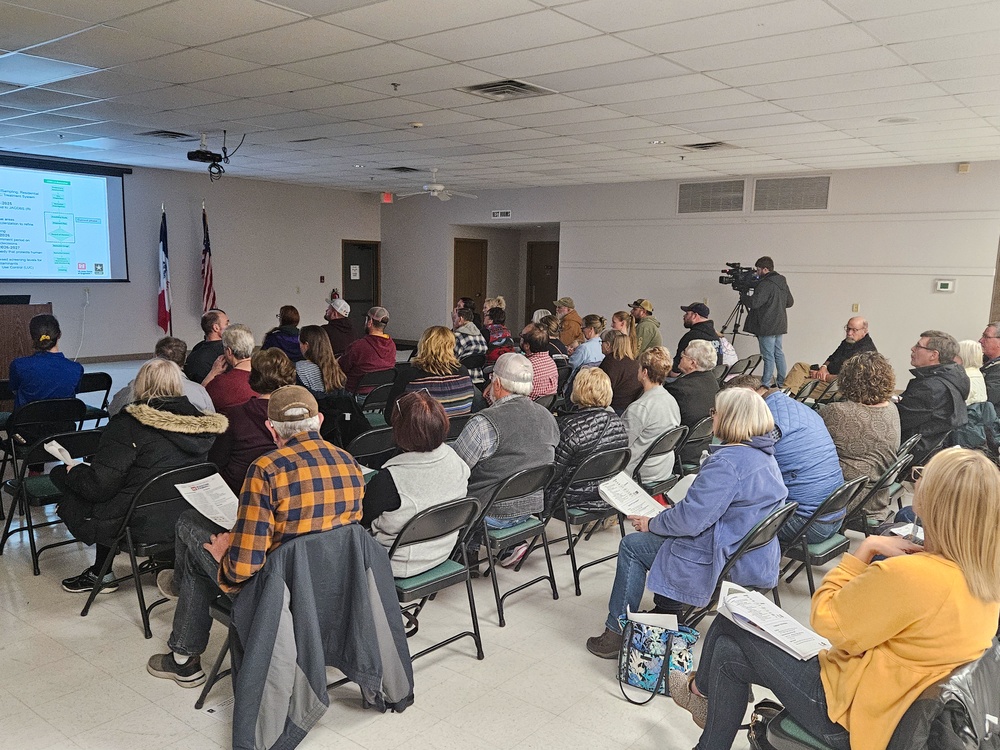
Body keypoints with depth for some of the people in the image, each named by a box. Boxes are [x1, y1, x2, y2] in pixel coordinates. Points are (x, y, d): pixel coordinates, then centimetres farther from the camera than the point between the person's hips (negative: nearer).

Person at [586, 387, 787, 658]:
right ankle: (669, 612, 35)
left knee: (632, 546, 4)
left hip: (726, 562, -10)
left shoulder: (726, 462, -26)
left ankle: (617, 632, 13)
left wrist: (652, 523, -9)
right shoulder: (765, 455, 5)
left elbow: (690, 519, -28)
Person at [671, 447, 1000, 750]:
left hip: (849, 714, -8)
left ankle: (702, 687, 39)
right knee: (730, 654, 14)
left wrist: (865, 549, -18)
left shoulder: (910, 575, -32)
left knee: (729, 624, 9)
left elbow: (825, 623, -20)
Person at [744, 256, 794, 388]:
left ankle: (766, 386, -2)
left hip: (767, 327, -9)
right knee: (778, 353, 15)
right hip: (779, 325, 9)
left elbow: (754, 302, -23)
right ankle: (782, 383, 21)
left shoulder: (765, 284, -19)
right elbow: (790, 302, 18)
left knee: (768, 356, -6)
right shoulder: (782, 282, 11)